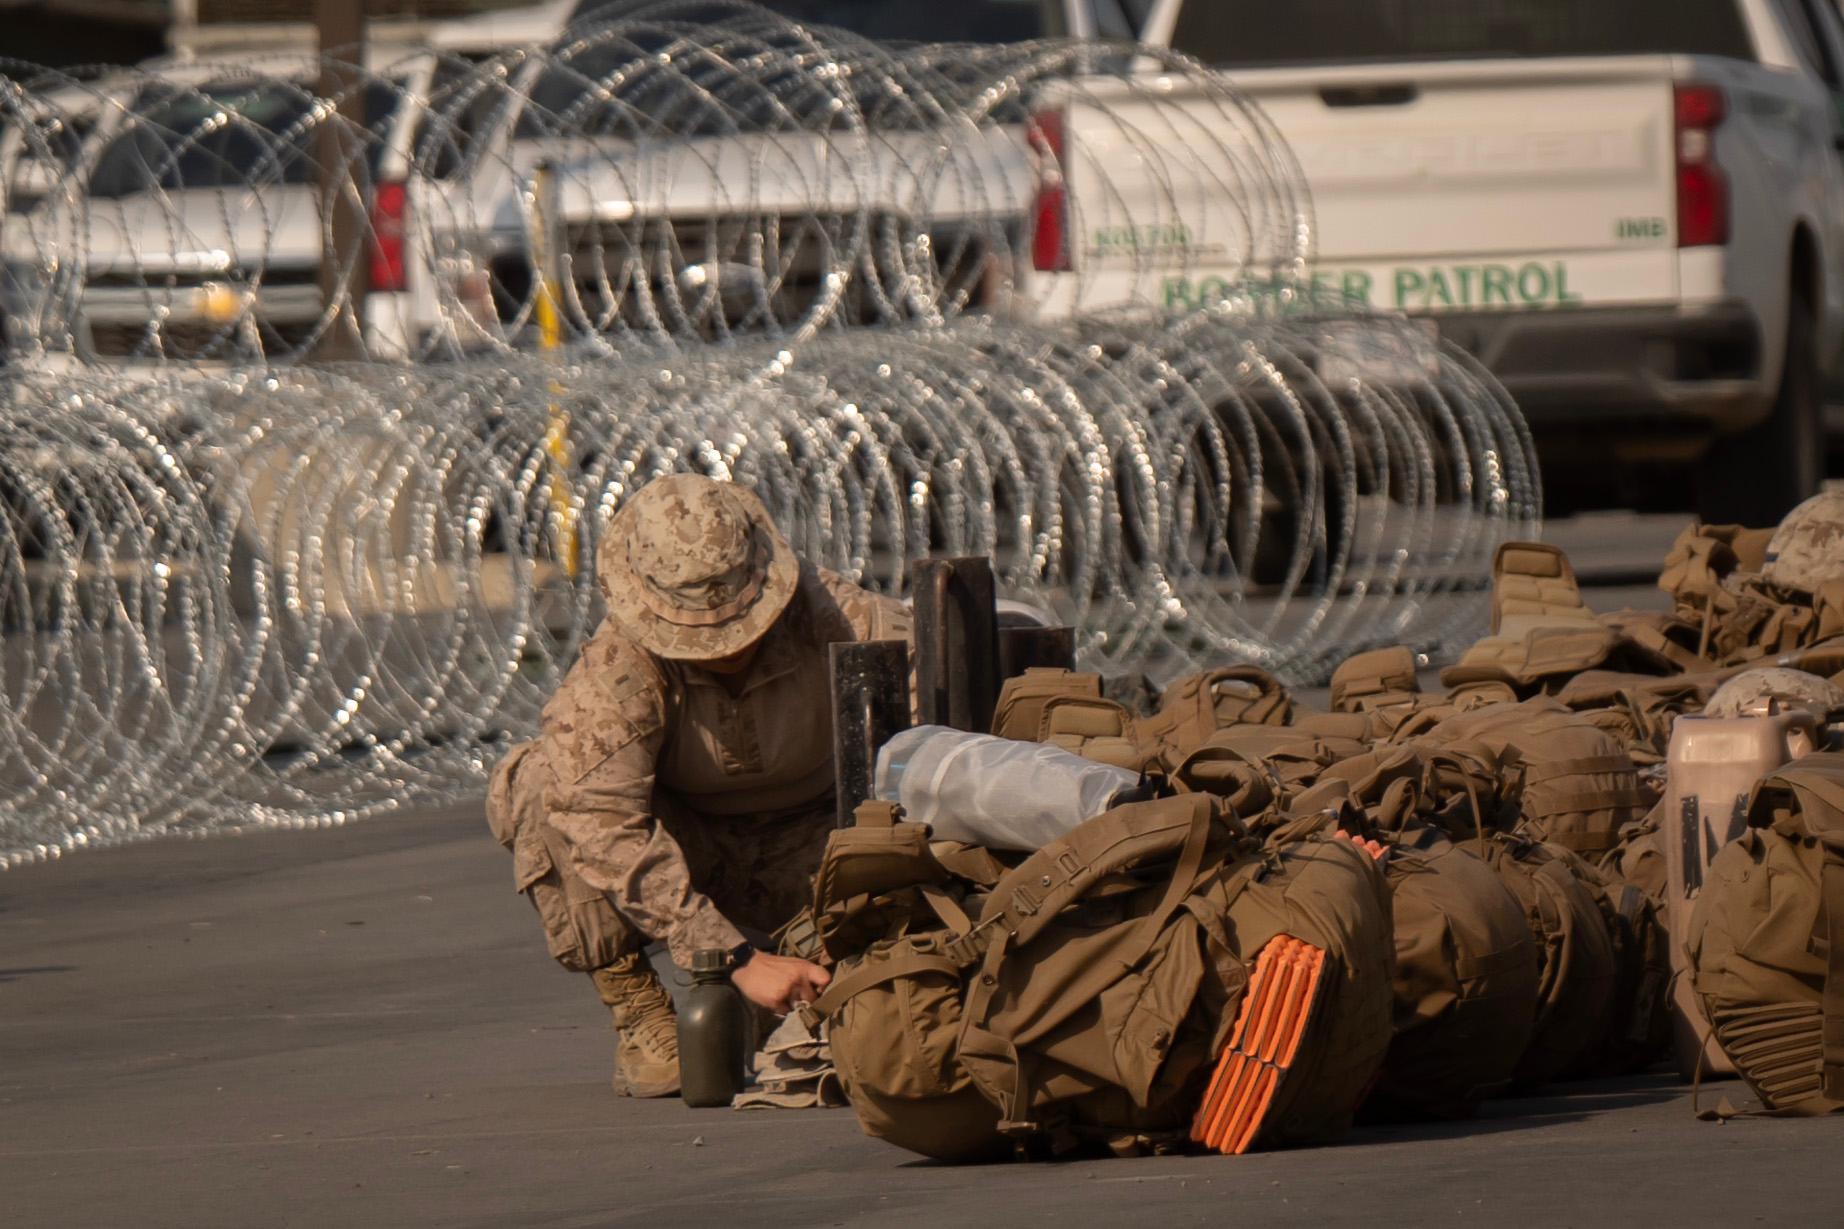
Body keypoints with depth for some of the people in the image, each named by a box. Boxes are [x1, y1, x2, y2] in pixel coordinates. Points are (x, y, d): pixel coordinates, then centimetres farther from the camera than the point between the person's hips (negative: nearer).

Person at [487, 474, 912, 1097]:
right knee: (536, 781, -31)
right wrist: (739, 959, -48)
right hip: (685, 843, -2)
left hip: (797, 841, 2)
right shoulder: (616, 670, -31)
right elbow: (603, 827, -40)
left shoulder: (836, 619, -27)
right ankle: (640, 1016, -19)